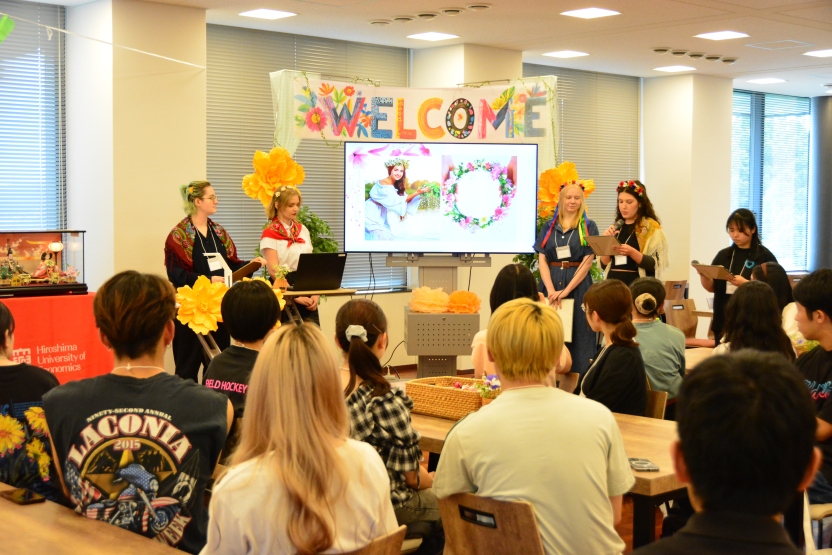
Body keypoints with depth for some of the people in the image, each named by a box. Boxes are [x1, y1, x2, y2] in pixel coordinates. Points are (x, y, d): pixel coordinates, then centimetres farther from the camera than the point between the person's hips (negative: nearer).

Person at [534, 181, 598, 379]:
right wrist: (551, 289, -12)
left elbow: (587, 262, -5)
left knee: (577, 335, -3)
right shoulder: (549, 227, 11)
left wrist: (566, 291, -13)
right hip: (551, 284, 3)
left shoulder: (589, 227, 3)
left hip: (578, 285, -2)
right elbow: (542, 260, 3)